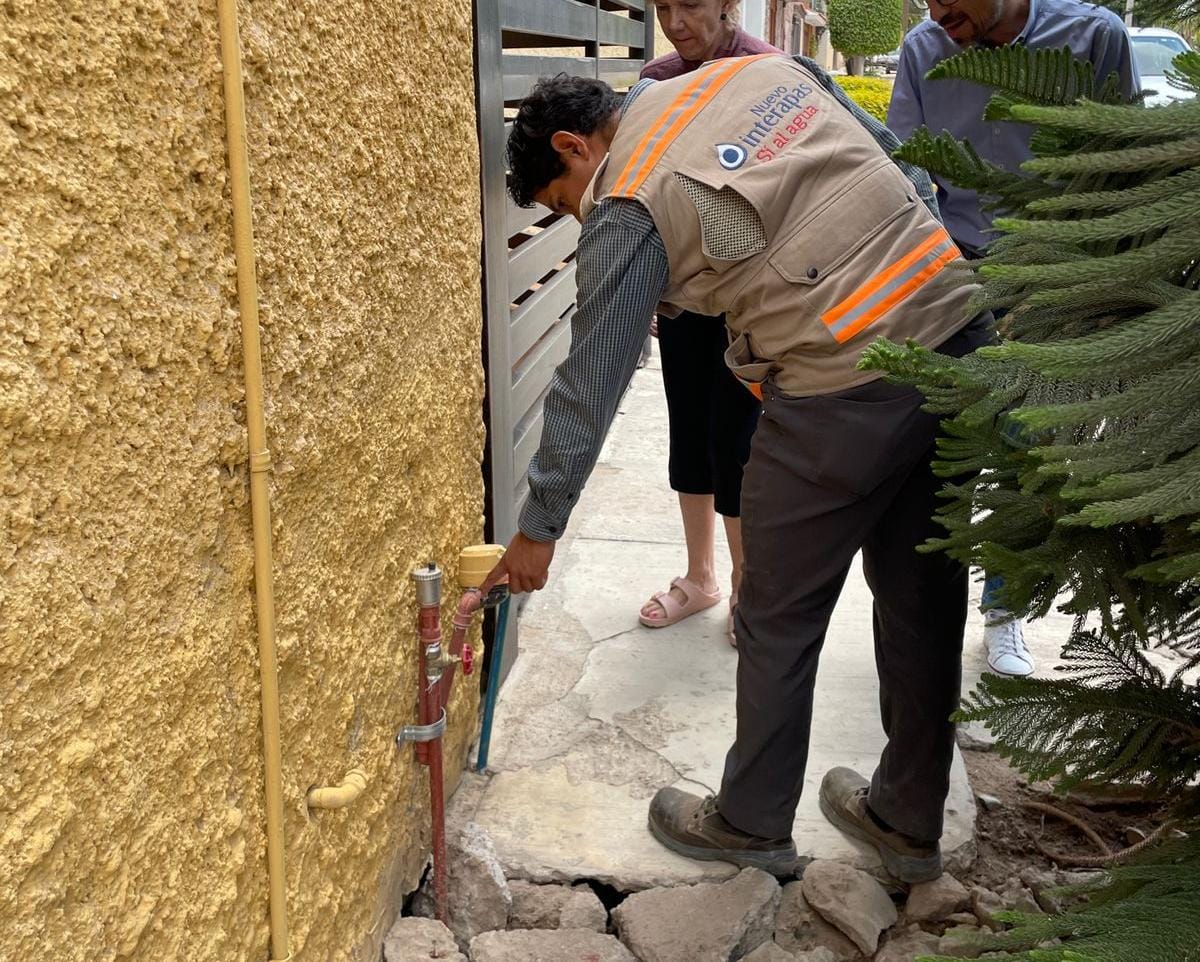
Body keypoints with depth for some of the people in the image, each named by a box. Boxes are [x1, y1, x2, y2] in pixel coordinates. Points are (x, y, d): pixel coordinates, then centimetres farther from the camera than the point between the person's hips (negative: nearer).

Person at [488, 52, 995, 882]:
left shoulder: (628, 206, -5)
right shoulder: (762, 67, 14)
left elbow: (588, 382, -2)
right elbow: (900, 163, 16)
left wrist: (540, 527, 7)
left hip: (844, 392, -8)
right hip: (959, 326, 8)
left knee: (779, 620, 11)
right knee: (923, 591, 18)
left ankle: (753, 824, 30)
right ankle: (909, 821, 35)